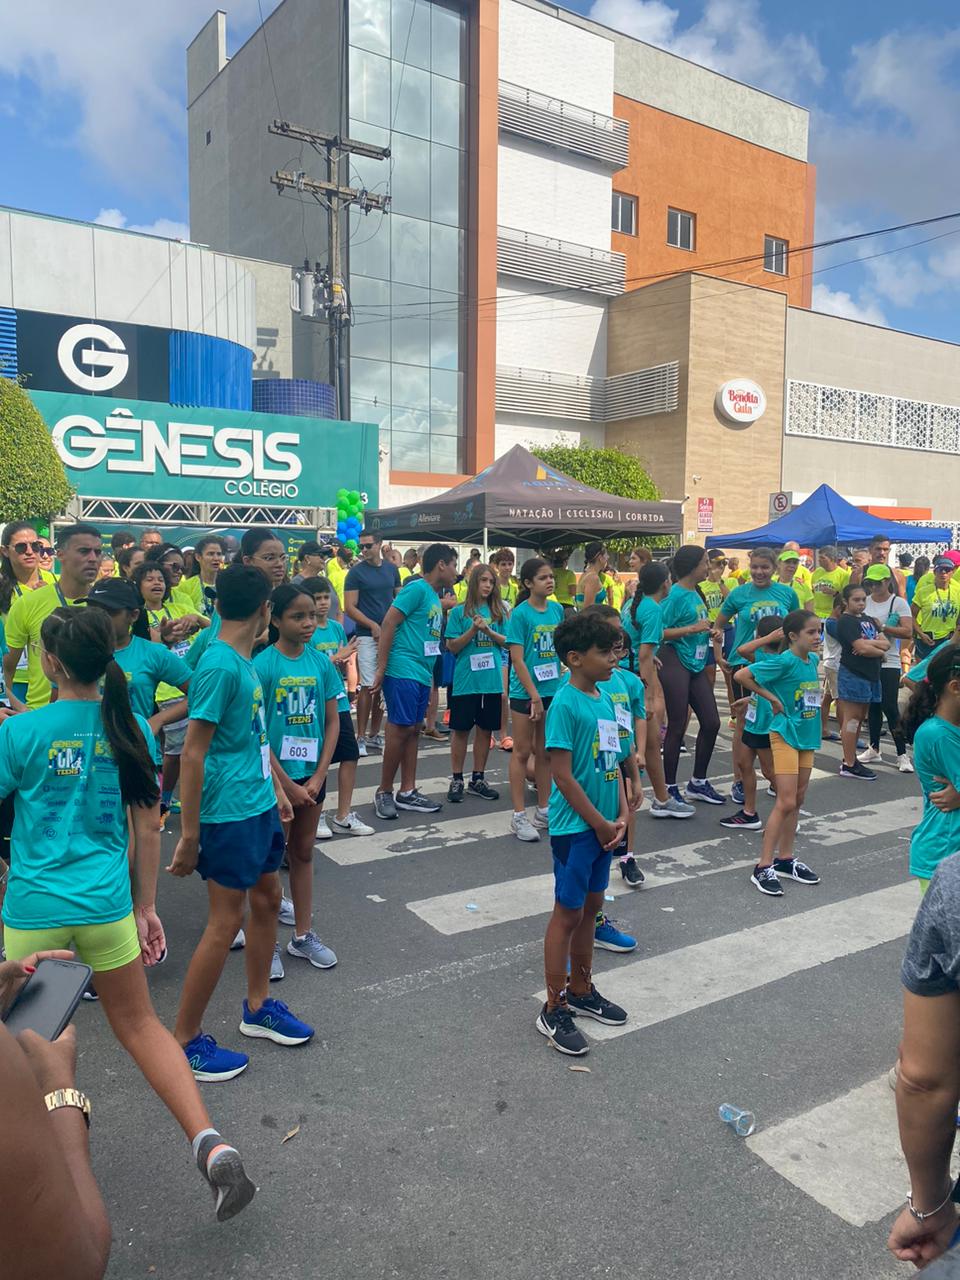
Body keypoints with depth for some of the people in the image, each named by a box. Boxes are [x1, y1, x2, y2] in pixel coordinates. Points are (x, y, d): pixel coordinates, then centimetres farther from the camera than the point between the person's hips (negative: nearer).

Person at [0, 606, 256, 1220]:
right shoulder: (131, 727, -2)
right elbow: (149, 828, 3)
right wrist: (145, 907, 12)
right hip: (106, 903, 3)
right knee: (139, 1022, 14)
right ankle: (211, 1145, 2)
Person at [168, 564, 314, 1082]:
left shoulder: (244, 661, 6)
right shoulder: (219, 666, -22)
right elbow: (193, 753, -21)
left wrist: (275, 788, 22)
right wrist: (189, 835, -18)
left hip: (258, 805, 9)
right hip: (229, 812, -9)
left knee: (267, 898, 18)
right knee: (226, 921, 1)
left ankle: (258, 1007, 35)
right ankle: (185, 1041, 17)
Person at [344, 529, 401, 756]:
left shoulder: (391, 569, 11)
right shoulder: (356, 572, -2)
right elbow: (349, 607, -7)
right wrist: (373, 625, -16)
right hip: (367, 635, -4)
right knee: (368, 686, -7)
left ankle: (374, 735, 18)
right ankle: (361, 736, 1)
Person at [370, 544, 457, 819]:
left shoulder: (435, 597, 16)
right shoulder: (417, 588, -10)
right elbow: (388, 625, -14)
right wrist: (381, 670, -16)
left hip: (422, 674, 9)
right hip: (403, 671, -9)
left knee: (413, 730, 11)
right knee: (401, 729, -5)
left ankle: (407, 792, 18)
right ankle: (384, 792, 7)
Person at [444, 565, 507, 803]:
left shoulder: (498, 612, 7)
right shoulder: (459, 612, 0)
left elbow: (507, 641, 5)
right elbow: (452, 647, -3)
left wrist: (488, 630, -11)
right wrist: (473, 629, -15)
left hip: (492, 679, 3)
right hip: (466, 680, -3)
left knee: (485, 729, 10)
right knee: (461, 729, 4)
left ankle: (478, 779, 21)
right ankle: (456, 780, 15)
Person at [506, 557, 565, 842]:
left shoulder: (557, 610, 4)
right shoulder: (520, 613, -12)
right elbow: (517, 660, -15)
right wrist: (534, 696, -18)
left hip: (552, 690, 5)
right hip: (525, 693, -5)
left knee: (545, 752, 14)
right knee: (522, 752, 4)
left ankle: (543, 811, 25)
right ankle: (519, 816, 11)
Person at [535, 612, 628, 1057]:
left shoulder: (605, 700, 7)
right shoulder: (565, 704, -18)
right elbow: (562, 775, -20)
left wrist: (620, 816, 2)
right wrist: (600, 824, -13)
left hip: (603, 826, 8)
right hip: (574, 827, -8)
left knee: (590, 906, 18)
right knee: (568, 913, 2)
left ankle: (580, 990, 35)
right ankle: (553, 1010, 16)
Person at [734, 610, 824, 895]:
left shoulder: (812, 660, 5)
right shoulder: (784, 661, -18)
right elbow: (741, 675, -21)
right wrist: (772, 698, -14)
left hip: (807, 736, 8)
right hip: (785, 734, -8)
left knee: (798, 800, 13)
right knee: (786, 802, -8)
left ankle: (785, 858, 26)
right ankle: (763, 868, -1)